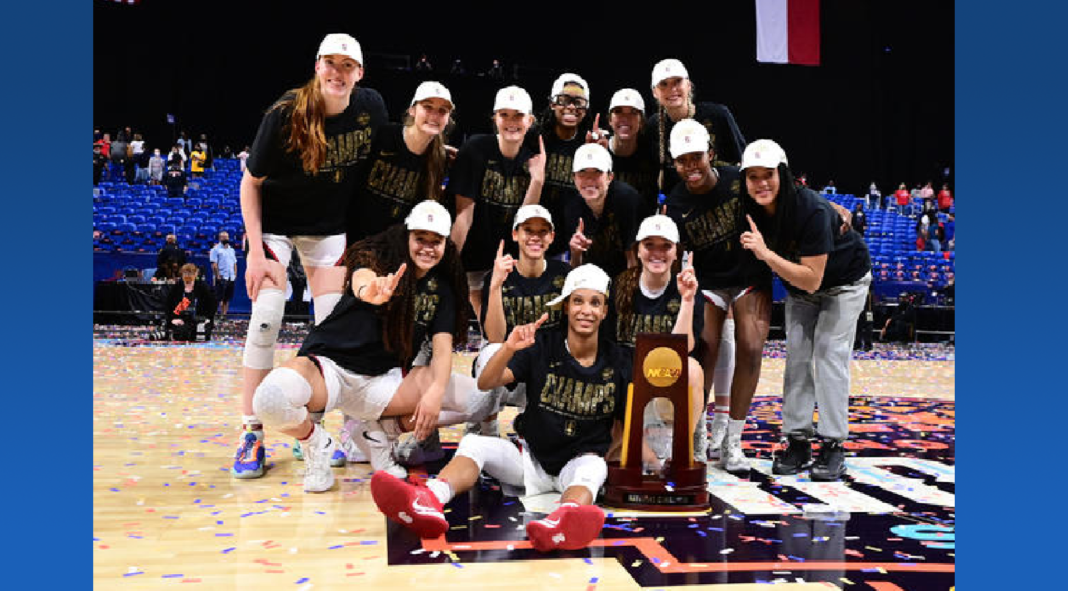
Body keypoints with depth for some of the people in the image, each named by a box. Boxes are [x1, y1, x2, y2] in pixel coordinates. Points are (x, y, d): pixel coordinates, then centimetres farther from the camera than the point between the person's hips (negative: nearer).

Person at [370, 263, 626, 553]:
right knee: (473, 444, -23)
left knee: (593, 467, -36)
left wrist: (602, 458, -4)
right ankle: (428, 501, -54)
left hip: (578, 463, -1)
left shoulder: (617, 361, -1)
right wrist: (508, 349, -30)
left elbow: (622, 424, 9)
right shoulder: (543, 345, -3)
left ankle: (561, 522, -71)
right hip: (531, 455, 2)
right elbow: (486, 383, -13)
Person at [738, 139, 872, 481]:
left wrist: (766, 253, -43)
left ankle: (833, 446, -5)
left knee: (829, 354, -12)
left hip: (844, 282, -5)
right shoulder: (751, 212, -18)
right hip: (798, 285, 6)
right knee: (797, 355, 0)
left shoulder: (812, 211, -36)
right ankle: (797, 441, 6)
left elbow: (812, 280, -36)